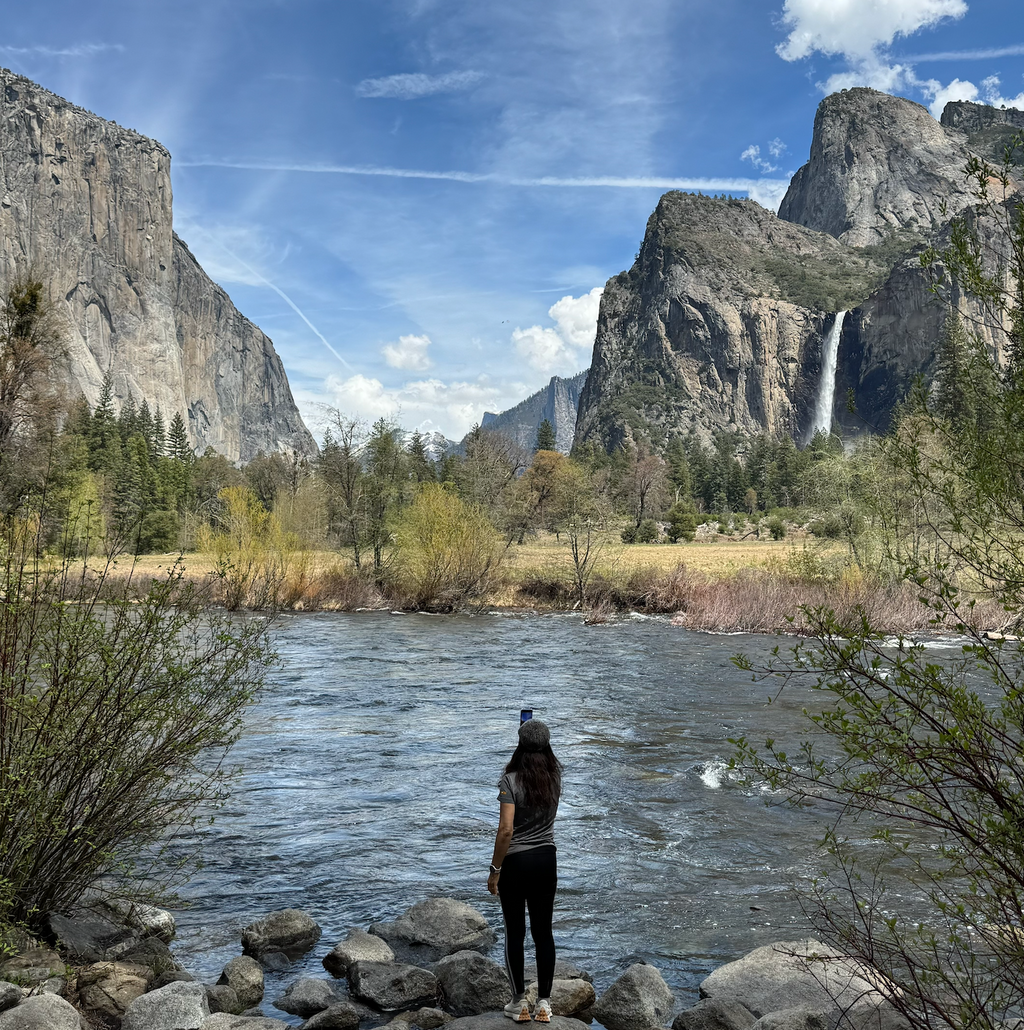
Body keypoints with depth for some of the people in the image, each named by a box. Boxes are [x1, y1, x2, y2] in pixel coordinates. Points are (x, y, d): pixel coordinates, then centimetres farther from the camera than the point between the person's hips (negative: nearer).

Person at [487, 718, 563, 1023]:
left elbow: (506, 830, -21)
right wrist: (537, 732, 34)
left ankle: (520, 1003, 17)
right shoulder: (555, 776, -3)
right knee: (543, 932, 12)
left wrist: (494, 869, -12)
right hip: (546, 860, 4)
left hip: (515, 863, -4)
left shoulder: (511, 780, -18)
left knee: (515, 933, 9)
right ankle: (544, 1003, 16)